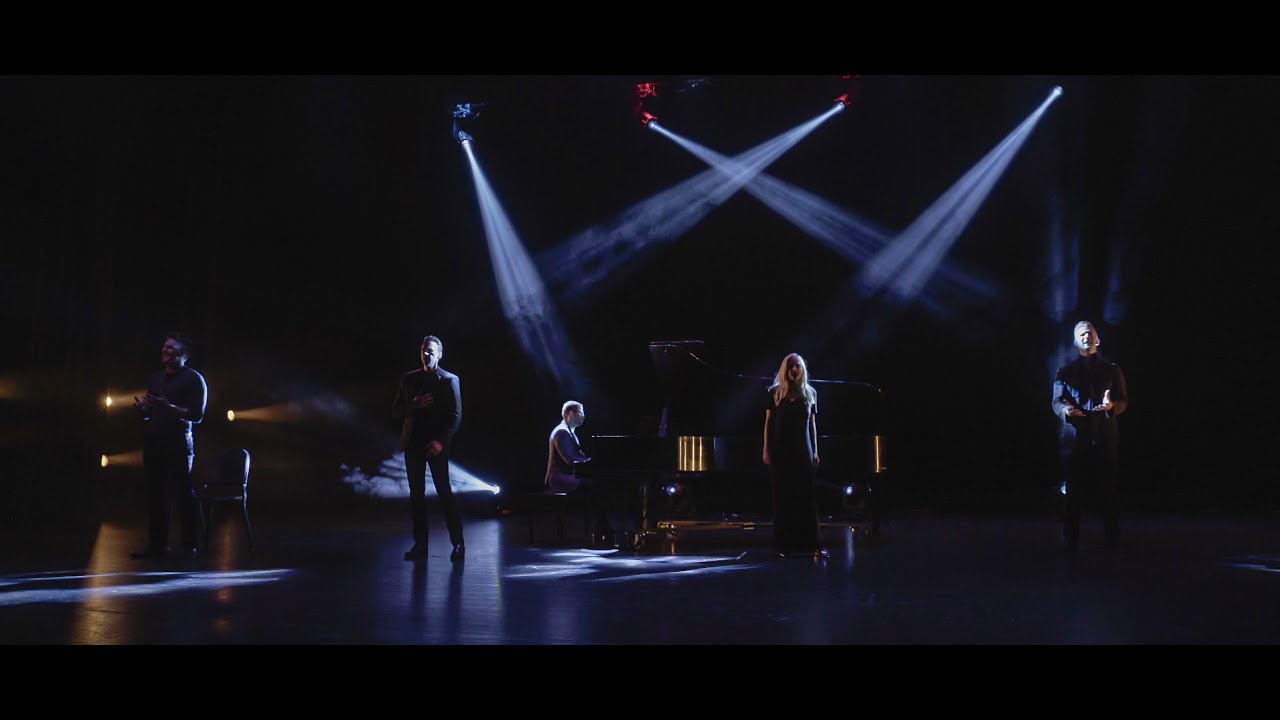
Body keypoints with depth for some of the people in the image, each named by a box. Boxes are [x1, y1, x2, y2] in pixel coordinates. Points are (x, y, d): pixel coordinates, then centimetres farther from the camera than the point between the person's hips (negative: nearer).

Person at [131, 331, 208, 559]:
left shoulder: (194, 379, -1)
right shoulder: (155, 378, 18)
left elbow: (197, 415, -10)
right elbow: (150, 412, 23)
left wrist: (169, 407, -21)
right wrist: (142, 408, 1)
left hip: (178, 443, -6)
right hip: (153, 442, 6)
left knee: (182, 494, -6)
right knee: (155, 495, 2)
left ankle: (189, 546, -3)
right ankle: (157, 545, 8)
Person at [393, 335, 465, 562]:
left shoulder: (449, 380, 0)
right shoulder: (409, 379, 11)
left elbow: (456, 415, -5)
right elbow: (396, 411, 10)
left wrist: (441, 441, -15)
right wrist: (414, 405, -10)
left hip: (436, 445, -4)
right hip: (413, 443, 4)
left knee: (445, 492, -6)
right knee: (416, 494, 4)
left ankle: (458, 543, -1)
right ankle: (420, 545, 7)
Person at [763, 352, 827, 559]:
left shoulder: (810, 393, 8)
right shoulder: (775, 392, 3)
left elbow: (812, 423, 9)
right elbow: (768, 422, 4)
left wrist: (815, 451, 5)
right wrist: (766, 449, -2)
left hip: (803, 452, 1)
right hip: (780, 451, -1)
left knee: (807, 497, -2)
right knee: (782, 497, 2)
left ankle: (814, 543, 0)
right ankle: (784, 544, 7)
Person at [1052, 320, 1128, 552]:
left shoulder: (1112, 370, 12)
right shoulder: (1065, 372, 11)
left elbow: (1123, 401, 5)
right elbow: (1057, 401, 1)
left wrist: (1111, 406, -18)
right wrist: (1065, 409, -22)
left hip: (1105, 438, 0)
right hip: (1075, 438, 0)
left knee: (1108, 491, 0)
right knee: (1072, 492, -2)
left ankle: (1112, 539, 8)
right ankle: (1070, 540, 4)